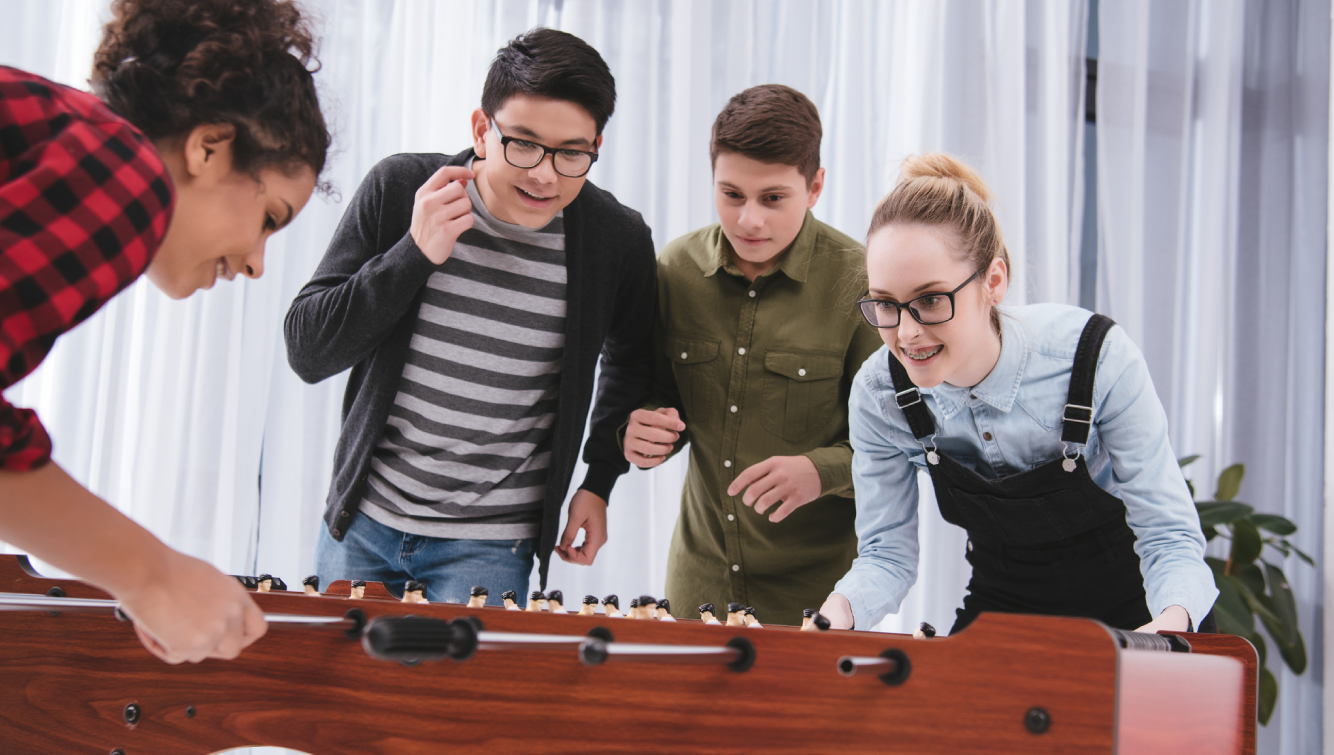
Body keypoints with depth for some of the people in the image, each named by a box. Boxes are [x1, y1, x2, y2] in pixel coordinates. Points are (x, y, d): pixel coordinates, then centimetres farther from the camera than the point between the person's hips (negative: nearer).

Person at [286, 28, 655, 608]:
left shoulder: (618, 240, -9)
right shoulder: (400, 189, -10)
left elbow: (631, 359, 14)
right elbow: (307, 352, -11)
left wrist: (600, 480, 8)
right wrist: (415, 253, -22)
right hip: (362, 522, 2)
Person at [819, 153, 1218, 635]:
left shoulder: (1100, 361, -24)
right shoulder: (879, 394, -15)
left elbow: (1169, 536, -19)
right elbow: (887, 551, -5)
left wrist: (1171, 625, -41)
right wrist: (840, 609, -28)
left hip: (1130, 614, -1)